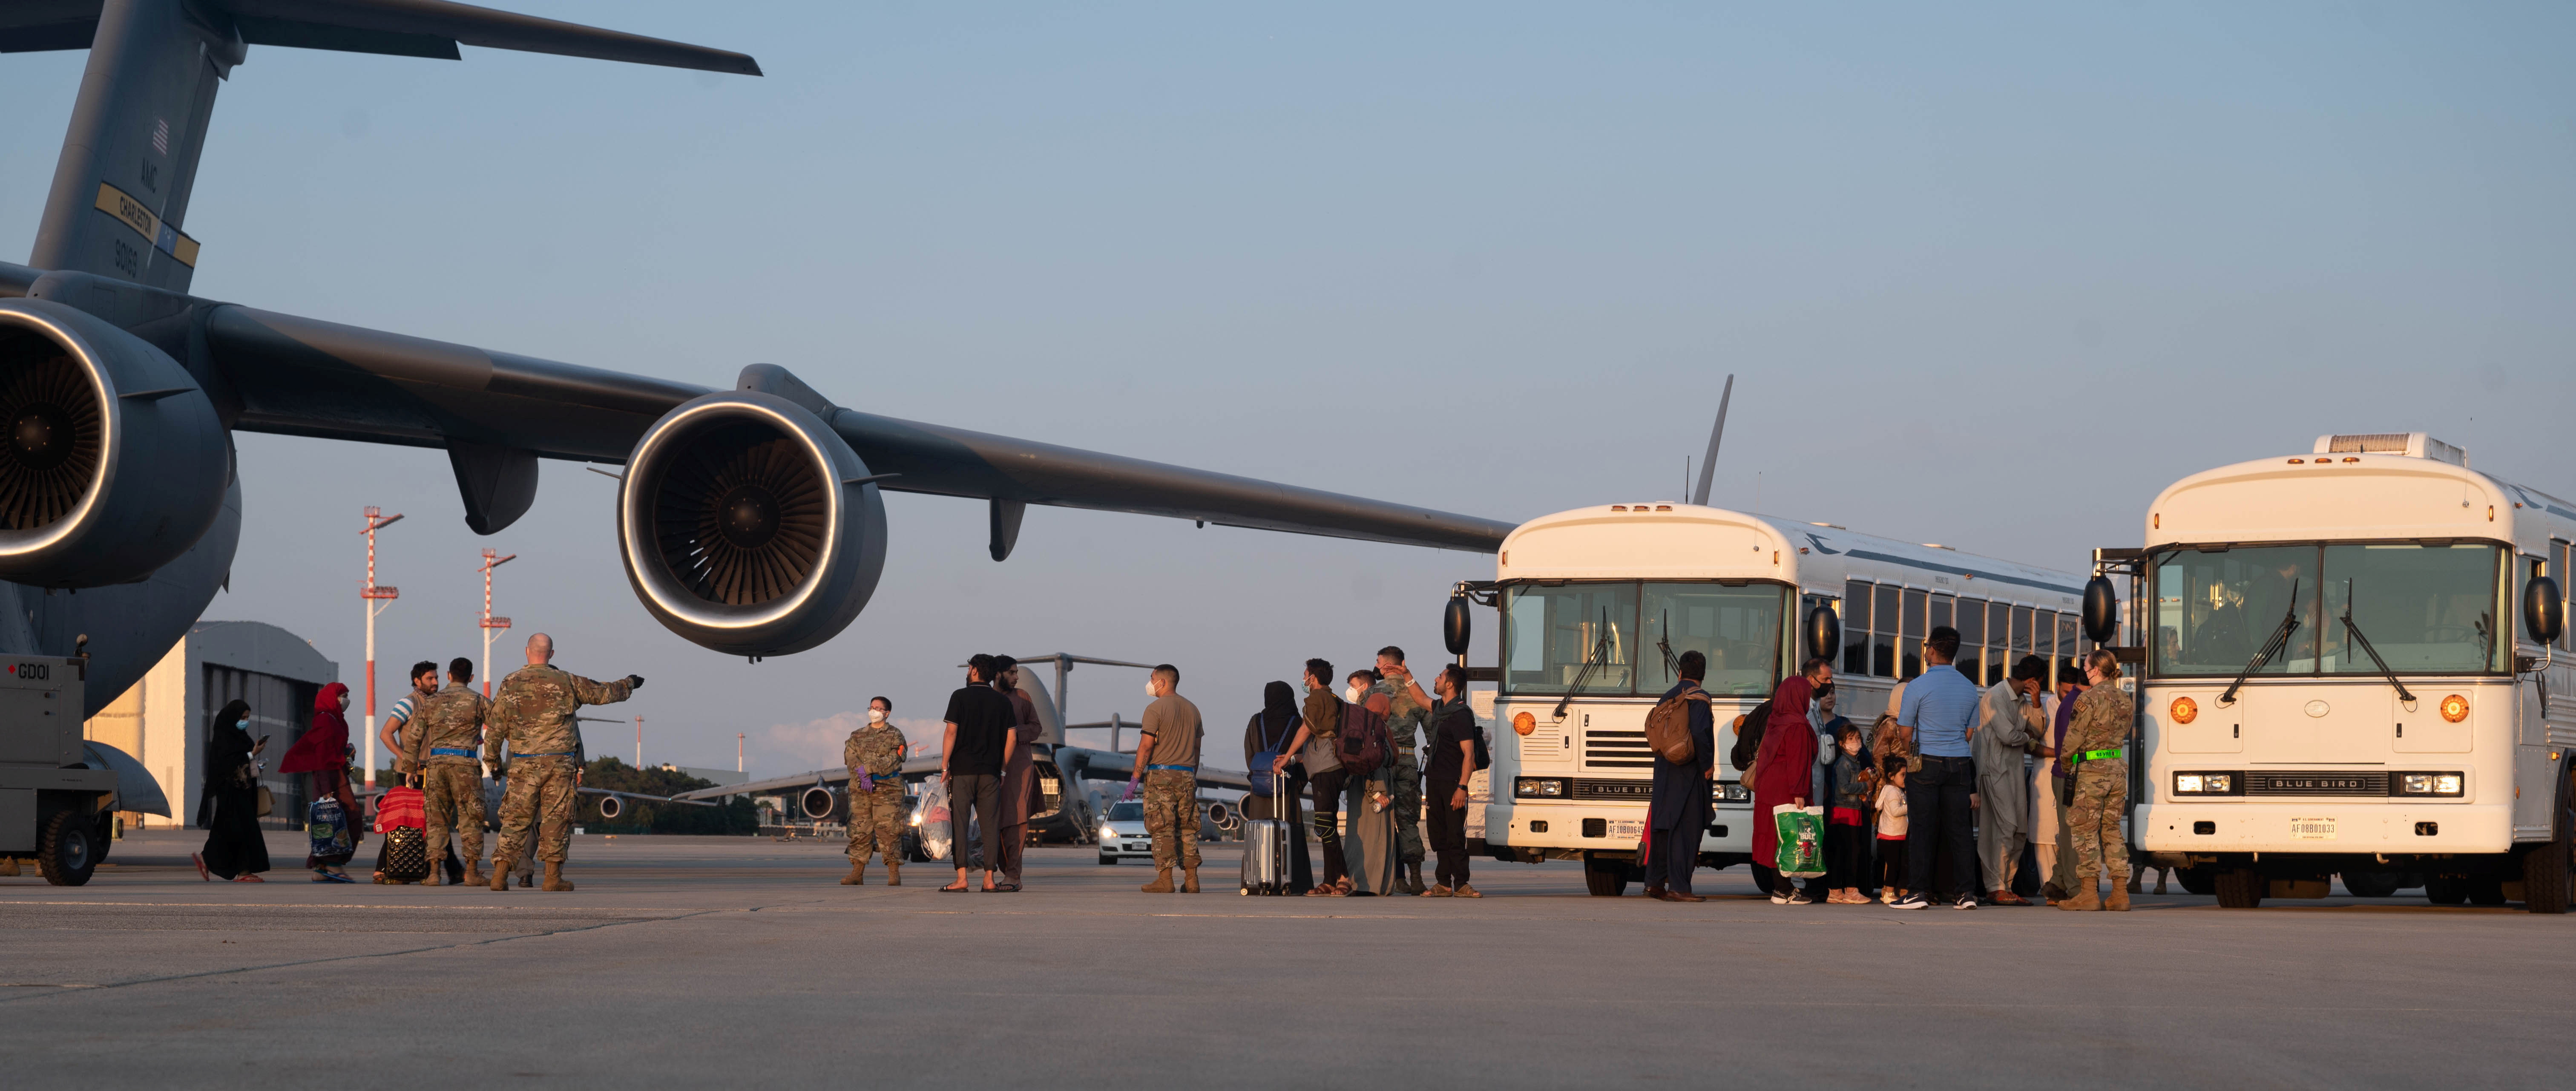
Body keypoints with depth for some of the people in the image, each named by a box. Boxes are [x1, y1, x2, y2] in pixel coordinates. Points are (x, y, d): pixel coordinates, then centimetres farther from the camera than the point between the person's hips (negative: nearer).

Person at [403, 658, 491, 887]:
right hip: (464, 763, -3)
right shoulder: (477, 701, 3)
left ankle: (434, 873, 2)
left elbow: (413, 737, 11)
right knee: (470, 818, 3)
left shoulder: (431, 702, 11)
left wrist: (411, 769, 19)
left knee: (436, 819, 8)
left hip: (435, 763, 3)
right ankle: (472, 872, 0)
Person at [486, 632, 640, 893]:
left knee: (515, 818, 3)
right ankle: (553, 876, 3)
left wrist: (492, 761, 13)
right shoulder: (566, 682, 1)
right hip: (559, 763, -1)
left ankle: (500, 874, -3)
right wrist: (629, 684, 31)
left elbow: (496, 728, 3)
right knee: (555, 819, 3)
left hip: (523, 764, 1)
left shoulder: (510, 684, 2)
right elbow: (602, 693, 13)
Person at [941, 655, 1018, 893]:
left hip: (962, 770, -3)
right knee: (990, 826, 4)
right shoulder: (1003, 701, 8)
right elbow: (1012, 738, 6)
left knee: (959, 824, -2)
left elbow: (951, 732, -9)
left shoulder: (961, 697, -3)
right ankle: (989, 879, 2)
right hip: (991, 773, 3)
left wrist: (944, 766, -4)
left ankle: (961, 879, -8)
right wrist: (1001, 767, 14)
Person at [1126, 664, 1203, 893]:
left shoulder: (1155, 709, -7)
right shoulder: (1192, 709, 14)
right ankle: (1191, 881, 6)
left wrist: (1135, 778, -8)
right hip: (1187, 774, 6)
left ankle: (1164, 880, -10)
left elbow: (1146, 746, -11)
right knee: (1187, 829, 8)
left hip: (1161, 773, -6)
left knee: (1162, 829, -6)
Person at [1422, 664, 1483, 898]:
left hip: (1453, 783, -9)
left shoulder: (1461, 715, -14)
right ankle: (1444, 884, 11)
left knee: (1455, 835, -8)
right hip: (1436, 781, 9)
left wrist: (1462, 787, -24)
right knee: (1439, 834, 8)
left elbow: (1469, 754, -18)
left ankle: (1461, 884, -6)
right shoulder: (1440, 709, 13)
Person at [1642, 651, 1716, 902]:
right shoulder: (1699, 698, -9)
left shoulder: (1667, 698, 13)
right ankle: (1678, 886, -11)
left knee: (1663, 827, 13)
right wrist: (1708, 765, -12)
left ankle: (1655, 882, 16)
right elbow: (1700, 732, -21)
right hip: (1690, 773, -7)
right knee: (1686, 828, -7)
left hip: (1664, 772, 7)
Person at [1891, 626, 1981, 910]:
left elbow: (1905, 730, -2)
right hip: (1959, 764, 4)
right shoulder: (1969, 688, 9)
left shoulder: (1917, 686, -7)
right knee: (1959, 828, 5)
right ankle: (1966, 892, 2)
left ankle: (1917, 892, -6)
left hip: (1925, 763, -4)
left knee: (1921, 828, -3)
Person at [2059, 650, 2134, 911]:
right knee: (2112, 831, 11)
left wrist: (2065, 760, 10)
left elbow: (2074, 737, -9)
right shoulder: (2124, 700, 10)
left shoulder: (2088, 699, -12)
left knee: (2085, 831, -1)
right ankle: (2120, 894, 7)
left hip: (2092, 769, -7)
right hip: (2118, 767, 7)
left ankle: (2088, 894, -4)